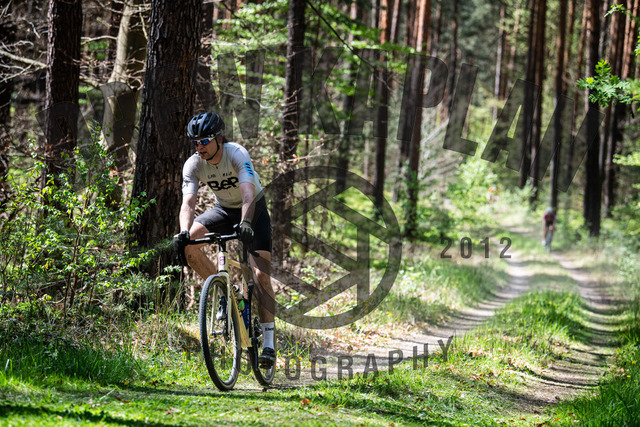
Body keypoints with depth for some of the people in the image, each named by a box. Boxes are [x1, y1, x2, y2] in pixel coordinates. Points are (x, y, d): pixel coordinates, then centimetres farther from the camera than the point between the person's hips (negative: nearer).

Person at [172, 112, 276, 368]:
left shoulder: (237, 154, -30)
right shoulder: (193, 165, -19)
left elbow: (248, 193, -42)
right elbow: (188, 203, -28)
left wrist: (245, 223, -60)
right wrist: (183, 232, -48)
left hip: (253, 210, -4)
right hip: (224, 210, 4)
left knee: (261, 275, -16)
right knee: (188, 244, -23)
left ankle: (269, 343, -12)